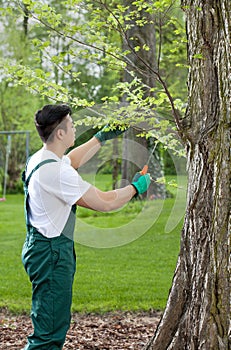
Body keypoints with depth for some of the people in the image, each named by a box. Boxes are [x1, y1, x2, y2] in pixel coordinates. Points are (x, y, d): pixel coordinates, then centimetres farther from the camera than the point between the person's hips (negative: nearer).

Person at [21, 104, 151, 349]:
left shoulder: (38, 159, 8)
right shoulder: (56, 171, -23)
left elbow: (73, 160, 31)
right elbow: (105, 203, -19)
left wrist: (102, 137, 34)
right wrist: (136, 187, -3)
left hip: (40, 245, 11)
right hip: (52, 251, -11)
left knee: (54, 322, 20)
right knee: (50, 330, -7)